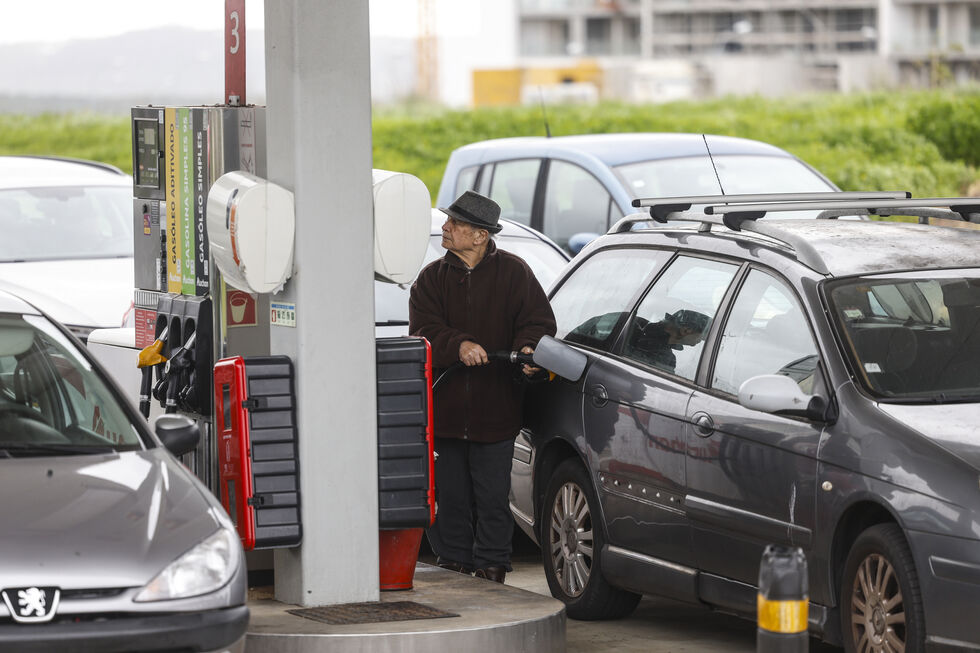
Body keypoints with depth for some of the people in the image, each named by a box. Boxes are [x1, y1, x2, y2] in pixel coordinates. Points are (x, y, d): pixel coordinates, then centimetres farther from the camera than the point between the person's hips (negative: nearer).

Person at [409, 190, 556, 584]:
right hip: (445, 409, 3)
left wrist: (527, 348, -22)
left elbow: (538, 321, 0)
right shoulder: (433, 278, 9)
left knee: (492, 499, 0)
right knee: (451, 497, 7)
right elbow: (424, 330, -4)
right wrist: (458, 346, -22)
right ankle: (453, 567, 15)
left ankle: (491, 570, 8)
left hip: (495, 410, -3)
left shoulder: (513, 273, 3)